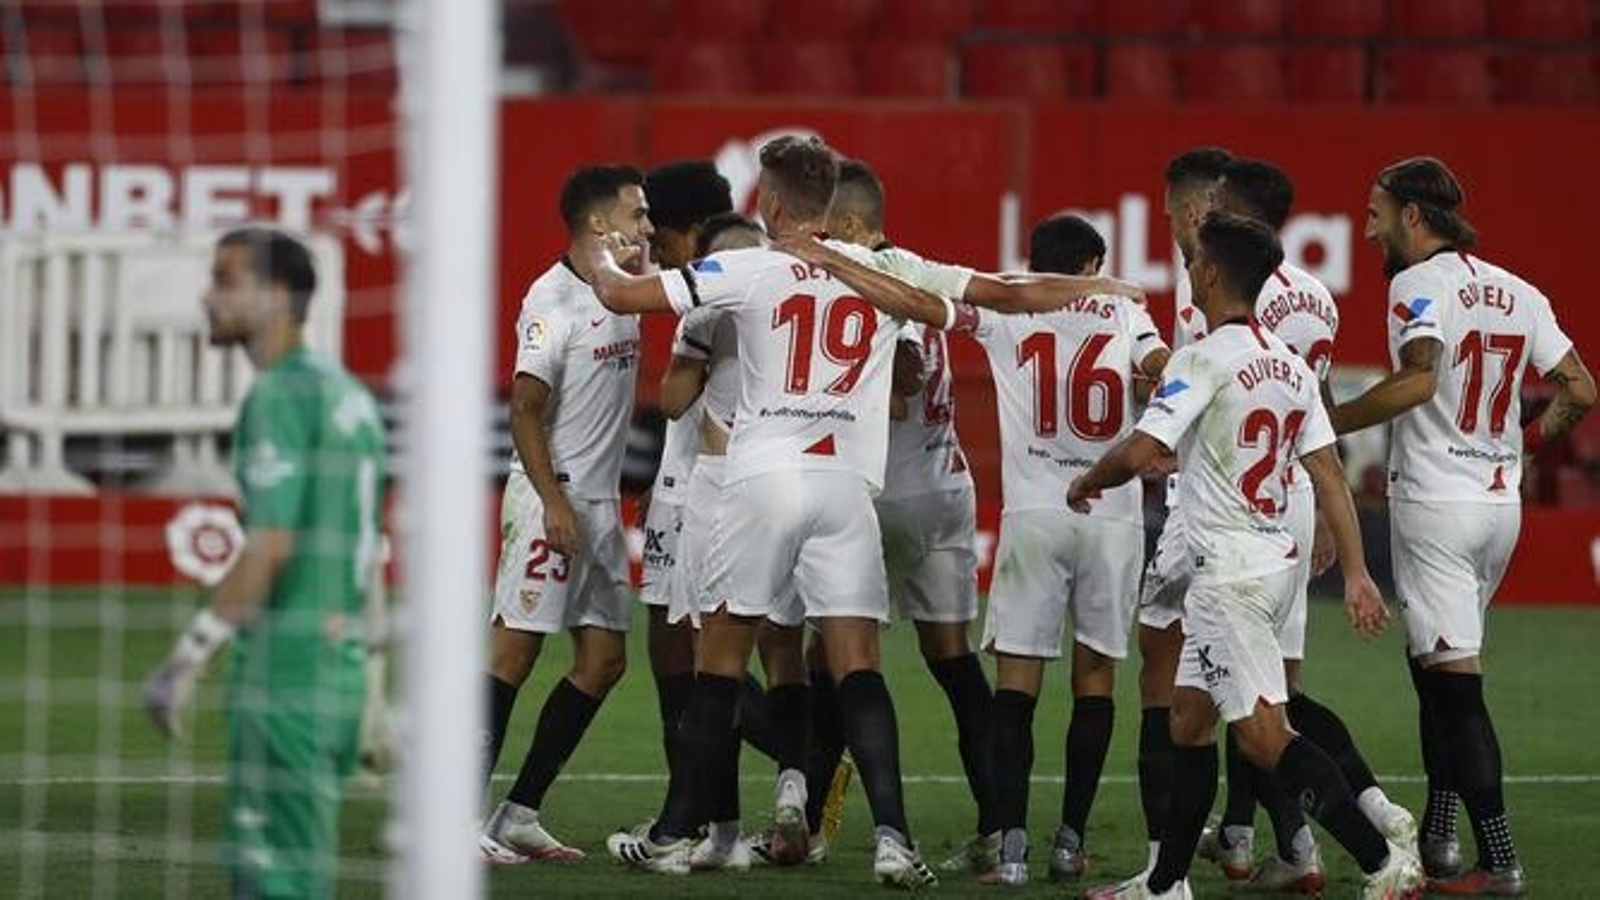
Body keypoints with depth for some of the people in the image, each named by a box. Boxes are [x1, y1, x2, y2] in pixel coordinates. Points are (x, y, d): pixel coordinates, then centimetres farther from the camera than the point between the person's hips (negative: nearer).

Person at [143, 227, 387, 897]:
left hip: (284, 669, -9)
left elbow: (271, 546, -19)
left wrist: (191, 654, -16)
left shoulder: (280, 396, -12)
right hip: (342, 661, 9)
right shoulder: (348, 395, 16)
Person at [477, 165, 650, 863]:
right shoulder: (553, 300, -13)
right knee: (514, 650, -9)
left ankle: (520, 814, 12)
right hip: (551, 497, -9)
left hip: (601, 500, 9)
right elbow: (525, 410, -16)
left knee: (604, 659, 8)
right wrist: (554, 502, -23)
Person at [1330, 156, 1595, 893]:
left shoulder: (1419, 283, -9)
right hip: (1502, 501, 7)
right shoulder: (1519, 294, 12)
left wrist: (1327, 423, -20)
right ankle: (1438, 840, 18)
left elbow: (1419, 377, -26)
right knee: (1433, 669, 20)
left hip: (1436, 501, -7)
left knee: (1454, 681, -7)